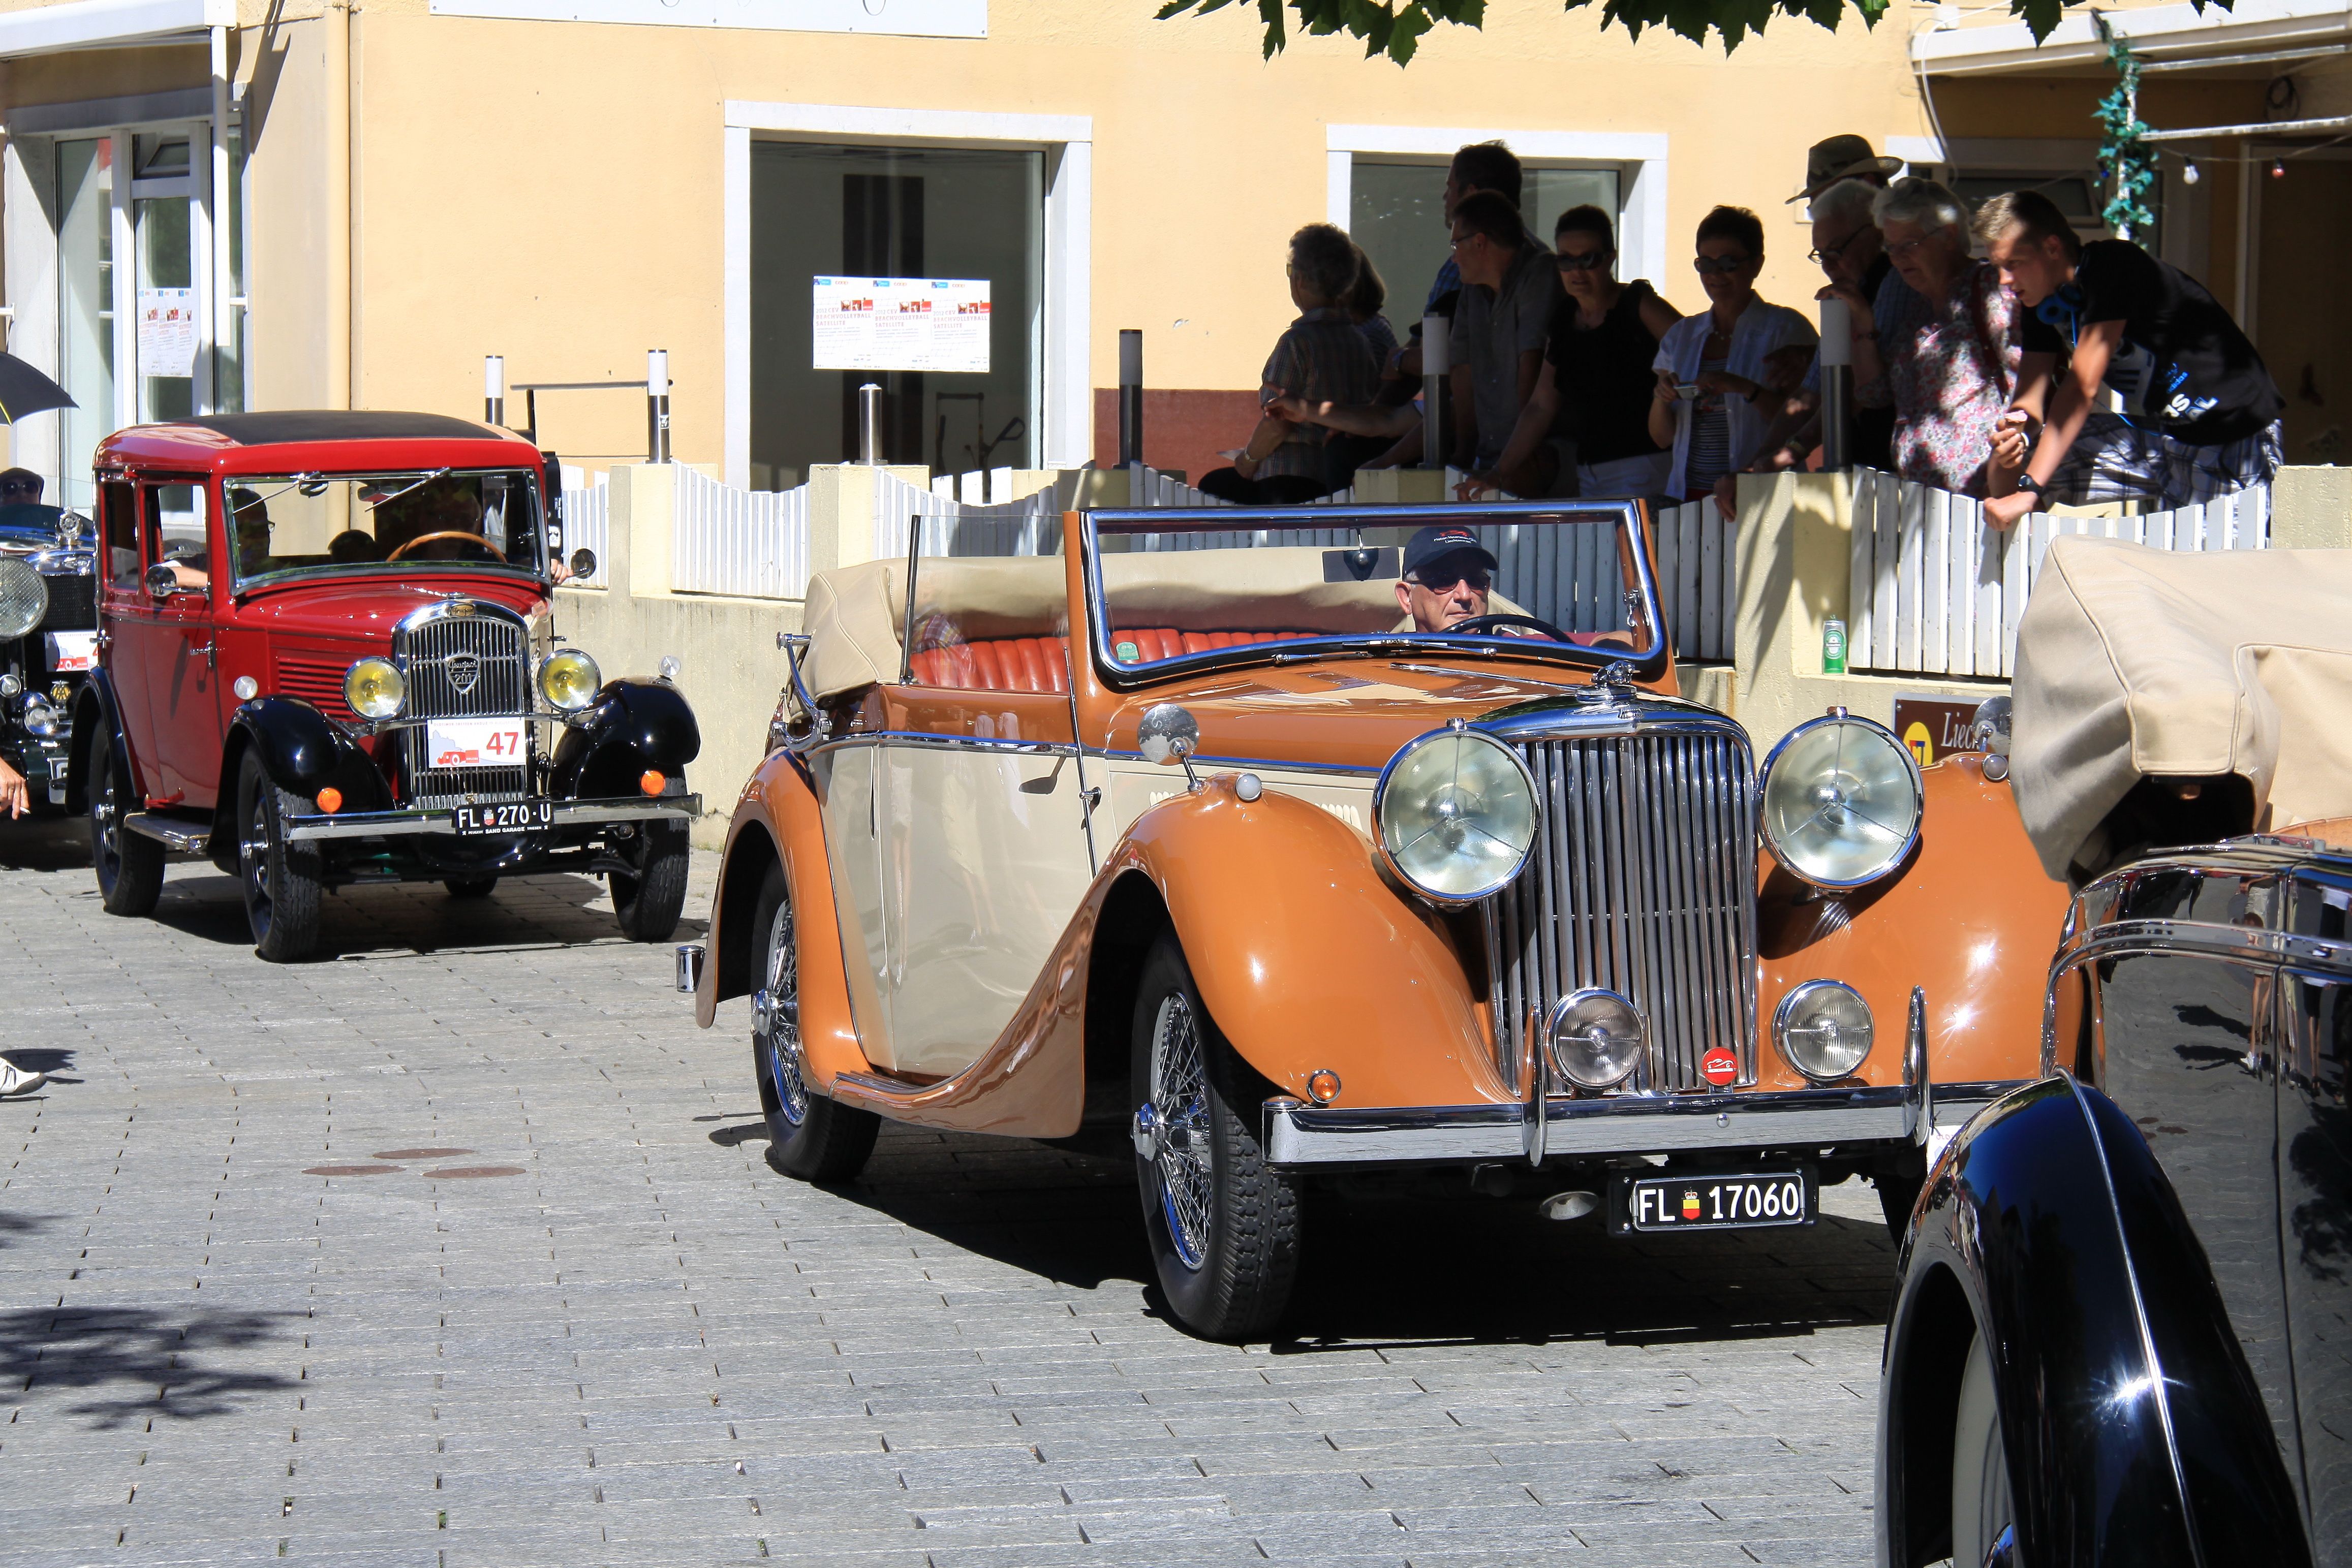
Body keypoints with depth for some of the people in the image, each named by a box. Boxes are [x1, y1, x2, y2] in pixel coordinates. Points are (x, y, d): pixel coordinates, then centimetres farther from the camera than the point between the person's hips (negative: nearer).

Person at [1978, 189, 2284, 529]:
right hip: (2161, 434, 8)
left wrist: (2028, 490, -32)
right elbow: (2032, 399, 1)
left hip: (2233, 438, -8)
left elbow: (2082, 388, -27)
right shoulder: (2040, 302, 4)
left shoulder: (2113, 267, -21)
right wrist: (2017, 428, -26)